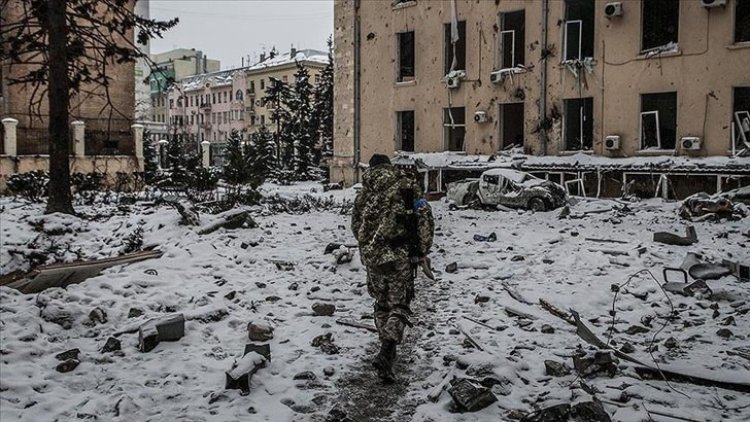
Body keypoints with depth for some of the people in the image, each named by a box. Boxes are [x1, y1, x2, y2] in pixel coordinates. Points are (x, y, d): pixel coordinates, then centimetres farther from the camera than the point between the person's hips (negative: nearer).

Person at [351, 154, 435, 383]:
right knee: (398, 306, 2)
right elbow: (425, 218, -8)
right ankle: (385, 354, -15)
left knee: (382, 303, 20)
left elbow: (356, 226, 17)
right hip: (399, 256, -4)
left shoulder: (364, 193, 10)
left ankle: (388, 349, 28)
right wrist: (422, 250, 0)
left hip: (371, 256, 4)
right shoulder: (407, 185, -2)